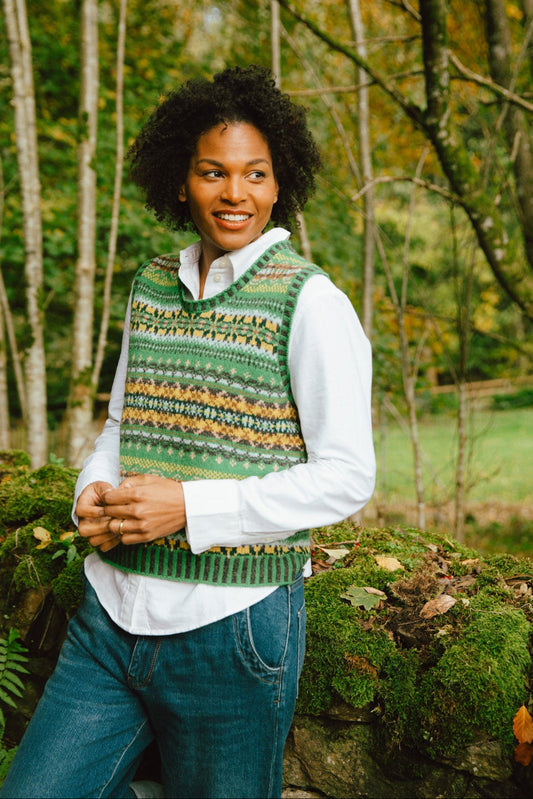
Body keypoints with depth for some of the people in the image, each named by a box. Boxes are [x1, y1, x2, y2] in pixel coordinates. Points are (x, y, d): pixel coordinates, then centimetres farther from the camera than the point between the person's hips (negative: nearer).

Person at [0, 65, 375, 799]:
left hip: (232, 629, -5)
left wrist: (191, 507, -18)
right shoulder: (152, 286, 10)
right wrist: (96, 492, -2)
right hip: (110, 619, 6)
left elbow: (348, 477, -12)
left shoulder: (309, 302, -9)